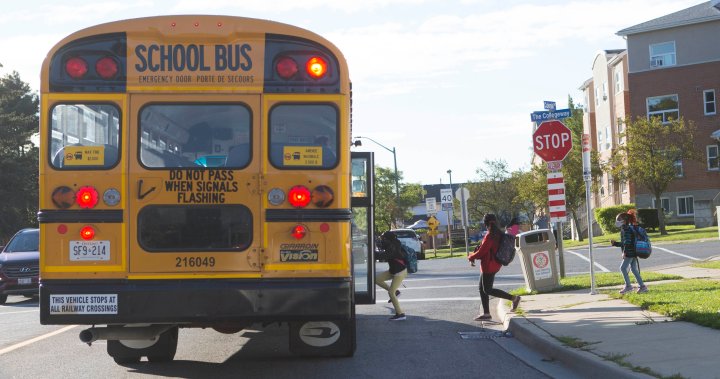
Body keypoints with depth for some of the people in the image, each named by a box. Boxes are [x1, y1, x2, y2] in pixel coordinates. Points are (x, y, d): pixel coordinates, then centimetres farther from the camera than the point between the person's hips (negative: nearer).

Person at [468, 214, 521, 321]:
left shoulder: (490, 235, -20)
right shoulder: (499, 234, 10)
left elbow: (481, 252, -19)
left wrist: (471, 257, -3)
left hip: (489, 266, -10)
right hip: (494, 265, 10)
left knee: (487, 290, -4)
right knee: (482, 288, 14)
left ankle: (513, 298, -6)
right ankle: (486, 313, 15)